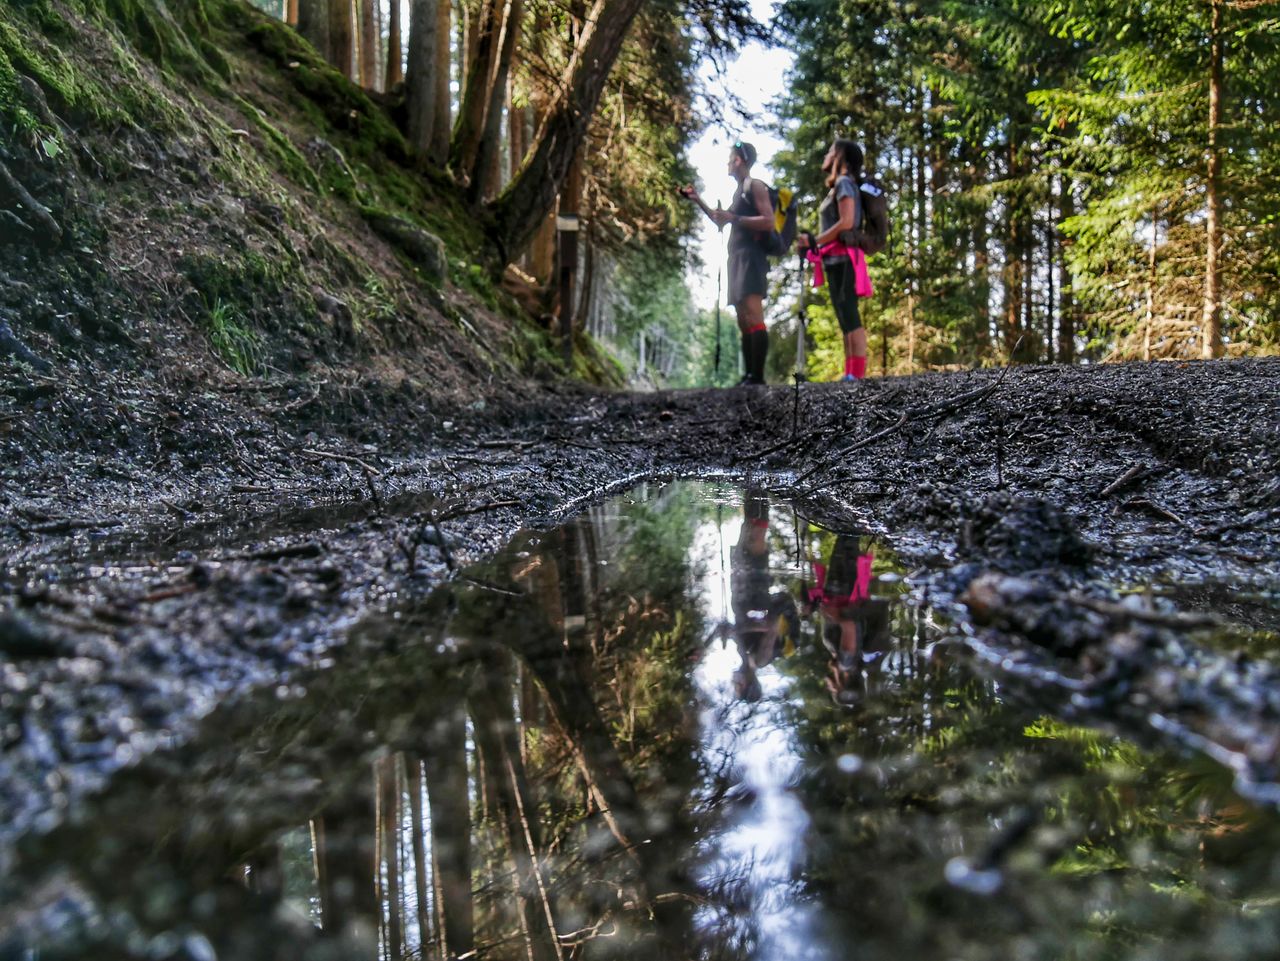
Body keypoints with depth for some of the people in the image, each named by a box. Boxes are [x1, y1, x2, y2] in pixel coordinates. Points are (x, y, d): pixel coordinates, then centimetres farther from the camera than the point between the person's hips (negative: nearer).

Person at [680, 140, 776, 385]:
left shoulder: (755, 186, -2)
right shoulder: (738, 191, 24)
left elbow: (769, 222, -14)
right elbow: (721, 221, 38)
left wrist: (734, 218, -17)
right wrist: (698, 201, 31)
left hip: (750, 259, -10)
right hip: (737, 260, 10)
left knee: (753, 318, -19)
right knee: (743, 322, 4)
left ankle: (757, 377, -26)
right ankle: (748, 376, 3)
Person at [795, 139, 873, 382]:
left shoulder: (844, 182, -4)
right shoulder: (837, 186, 23)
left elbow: (846, 223, -16)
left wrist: (813, 241, -13)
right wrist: (812, 243, 9)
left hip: (842, 259, -10)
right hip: (836, 260, 10)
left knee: (849, 317, -15)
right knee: (845, 318, 6)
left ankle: (857, 374, -19)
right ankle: (850, 374, 6)